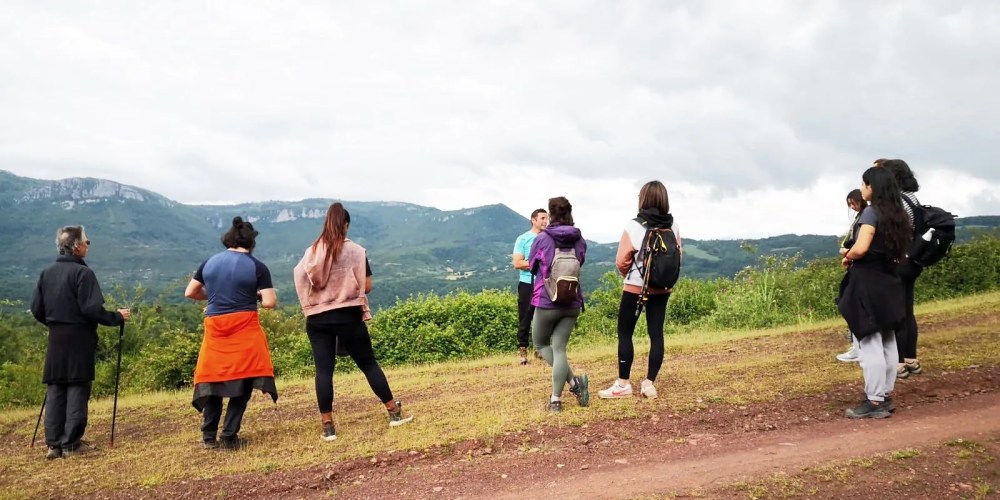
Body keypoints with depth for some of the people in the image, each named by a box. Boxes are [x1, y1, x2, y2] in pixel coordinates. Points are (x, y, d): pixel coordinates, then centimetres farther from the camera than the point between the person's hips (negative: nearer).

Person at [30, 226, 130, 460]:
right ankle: (71, 443, 2)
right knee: (77, 389, 0)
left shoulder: (47, 272, 8)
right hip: (79, 339, -6)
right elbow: (92, 309, -18)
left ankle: (53, 444, 11)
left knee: (54, 390, 9)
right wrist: (117, 317, -5)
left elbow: (36, 309, 11)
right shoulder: (82, 273, -12)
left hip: (56, 339, 6)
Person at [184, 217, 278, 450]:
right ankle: (229, 437, 4)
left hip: (214, 328, 4)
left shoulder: (209, 262, 8)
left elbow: (190, 293, 15)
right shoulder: (257, 266, -4)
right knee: (242, 381, 4)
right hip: (244, 328, -4)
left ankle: (209, 437, 19)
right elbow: (270, 302, -10)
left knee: (214, 379, 15)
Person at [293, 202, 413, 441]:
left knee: (323, 370, 4)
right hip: (348, 316, -2)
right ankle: (395, 413, 16)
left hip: (317, 318, 3)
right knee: (368, 364, 7)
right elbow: (366, 286, -7)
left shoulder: (311, 253, 4)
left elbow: (301, 284, 4)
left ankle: (327, 426, 4)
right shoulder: (355, 250, -5)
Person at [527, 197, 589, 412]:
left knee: (540, 344, 16)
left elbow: (532, 266, 6)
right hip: (573, 302, 4)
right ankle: (556, 400, 6)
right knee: (559, 348, 10)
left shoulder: (541, 239, -8)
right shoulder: (580, 240, 1)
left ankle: (574, 382, 3)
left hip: (546, 301, -3)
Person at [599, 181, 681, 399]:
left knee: (624, 334, 6)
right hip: (662, 290, 4)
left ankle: (623, 384, 8)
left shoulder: (633, 226, -14)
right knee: (656, 334, 7)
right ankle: (649, 383, 10)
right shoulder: (672, 227, 0)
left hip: (635, 289, -4)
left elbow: (621, 261, -13)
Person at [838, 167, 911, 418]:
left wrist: (847, 257, -3)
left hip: (868, 283, -9)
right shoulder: (896, 214, 11)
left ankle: (875, 402, -1)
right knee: (887, 342, 14)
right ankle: (885, 396, 22)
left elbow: (861, 249, -25)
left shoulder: (872, 212, -14)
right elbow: (897, 251, 17)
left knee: (870, 343, -5)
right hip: (887, 281, 9)